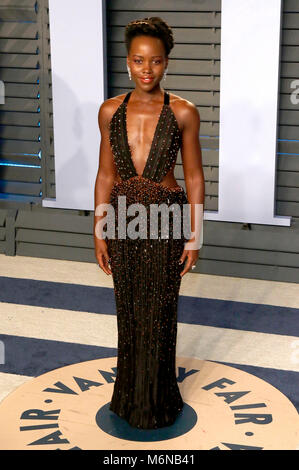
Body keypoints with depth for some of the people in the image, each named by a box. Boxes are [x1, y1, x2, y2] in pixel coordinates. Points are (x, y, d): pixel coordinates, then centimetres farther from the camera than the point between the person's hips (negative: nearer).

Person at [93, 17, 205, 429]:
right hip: (123, 219, 3)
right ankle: (130, 394, 32)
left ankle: (155, 400, 25)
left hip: (166, 221, -3)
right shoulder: (111, 110, -1)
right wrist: (99, 231, 2)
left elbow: (194, 177, -4)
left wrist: (194, 236, -5)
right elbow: (105, 174, 4)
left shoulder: (183, 112, -8)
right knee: (128, 312, 14)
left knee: (158, 313, 7)